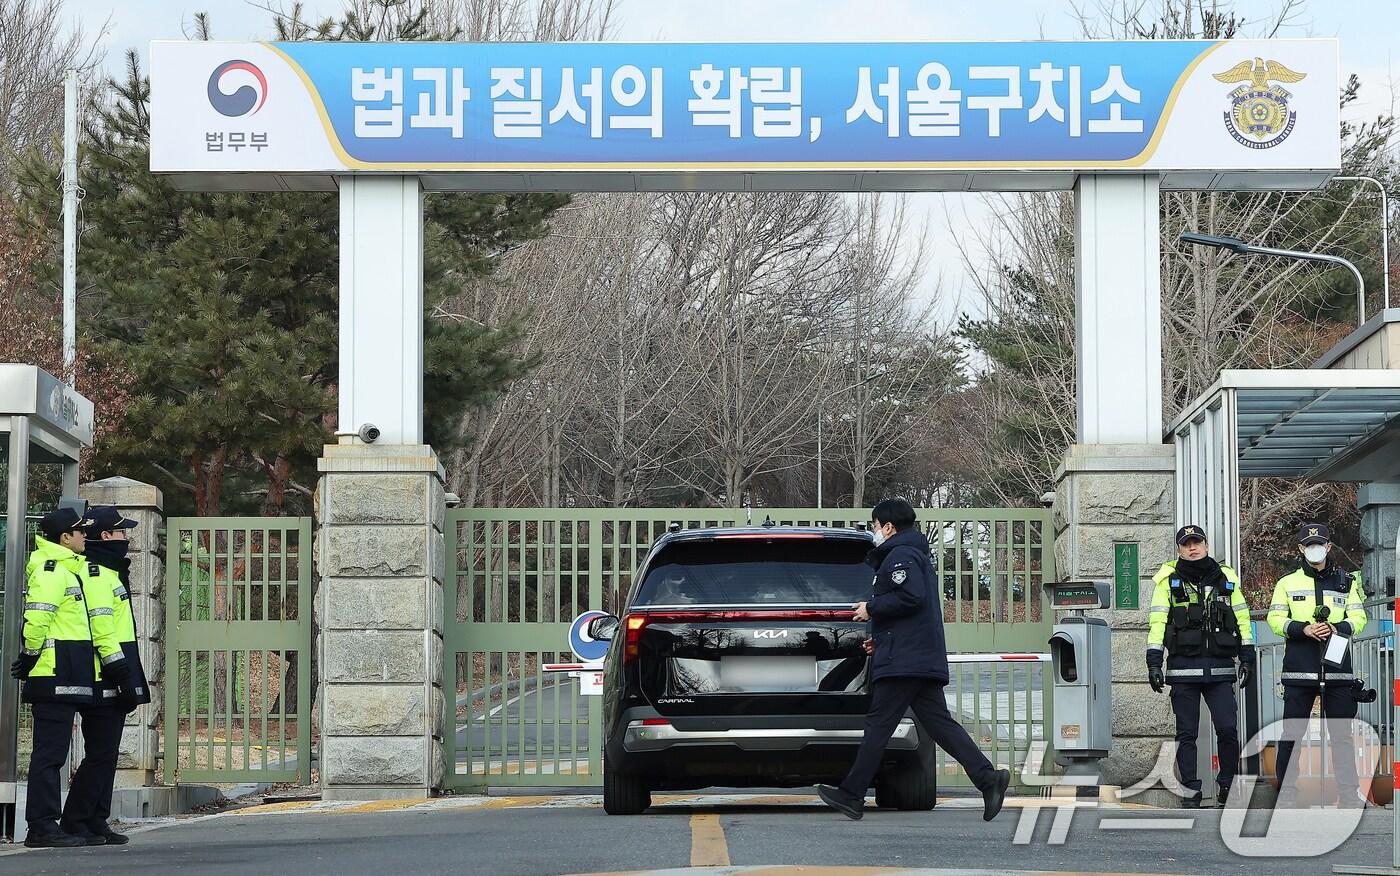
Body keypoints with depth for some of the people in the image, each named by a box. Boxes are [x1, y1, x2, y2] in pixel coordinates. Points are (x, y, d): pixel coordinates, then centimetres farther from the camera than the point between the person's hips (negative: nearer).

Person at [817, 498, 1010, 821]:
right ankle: (988, 777, -9)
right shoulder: (913, 554, 26)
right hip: (926, 660, 10)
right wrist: (880, 638, 23)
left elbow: (911, 597, -21)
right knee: (939, 723, 3)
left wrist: (871, 608, -9)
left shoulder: (901, 555, -7)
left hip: (904, 660, -10)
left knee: (878, 725, -7)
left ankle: (851, 794, -5)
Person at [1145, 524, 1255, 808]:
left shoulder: (1226, 579, 12)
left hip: (1220, 668, 1)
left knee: (1228, 729, -8)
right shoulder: (1169, 581, 6)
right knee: (1187, 733, 1)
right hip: (1183, 668, -1)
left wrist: (1247, 658, 8)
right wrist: (1154, 663, -6)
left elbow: (1242, 619, 15)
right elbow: (1157, 622, 2)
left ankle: (1227, 786, 7)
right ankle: (1191, 791, 6)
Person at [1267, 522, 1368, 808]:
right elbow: (1275, 618, 3)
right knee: (1292, 731, -1)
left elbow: (1358, 617, 7)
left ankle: (1349, 791, 6)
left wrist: (1337, 628, -13)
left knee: (1341, 731, 2)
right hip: (1299, 670, -1)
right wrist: (1304, 629, -14)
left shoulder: (1346, 582, 14)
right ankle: (1286, 790, 4)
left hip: (1337, 669, 1)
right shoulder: (1287, 582, 11)